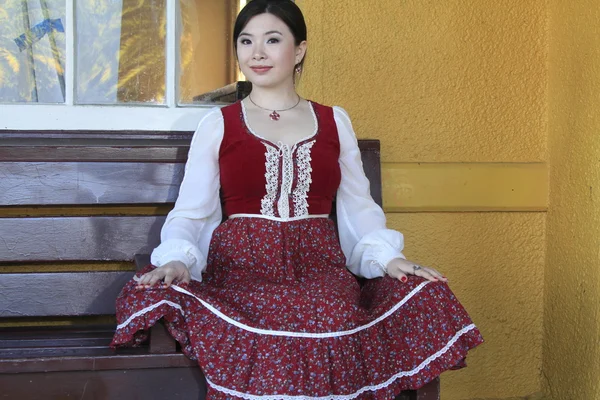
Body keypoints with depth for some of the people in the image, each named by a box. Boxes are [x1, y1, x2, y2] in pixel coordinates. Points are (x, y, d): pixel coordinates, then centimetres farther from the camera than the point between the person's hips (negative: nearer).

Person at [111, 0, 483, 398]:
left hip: (320, 267, 2)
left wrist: (388, 257, -4)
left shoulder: (335, 121, 15)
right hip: (242, 268, -1)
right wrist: (176, 259, -14)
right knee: (265, 332, -36)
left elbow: (358, 207, 14)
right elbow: (191, 212, 6)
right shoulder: (217, 125, 10)